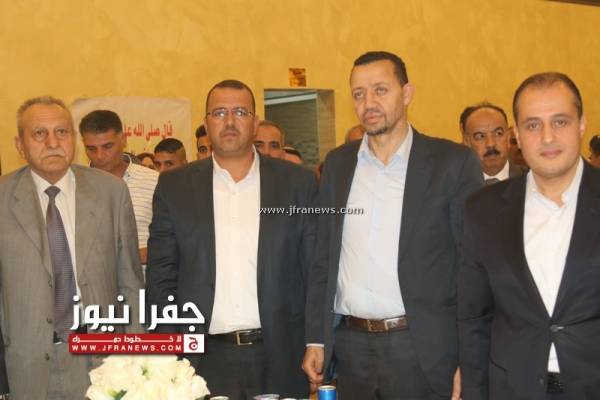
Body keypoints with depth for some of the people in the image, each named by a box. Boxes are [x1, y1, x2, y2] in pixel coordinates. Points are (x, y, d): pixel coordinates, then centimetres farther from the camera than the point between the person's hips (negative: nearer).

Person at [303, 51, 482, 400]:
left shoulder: (454, 162, -5)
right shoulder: (338, 164, 7)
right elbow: (323, 258, 10)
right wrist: (316, 339, 7)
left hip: (423, 350, -3)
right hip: (351, 348, 4)